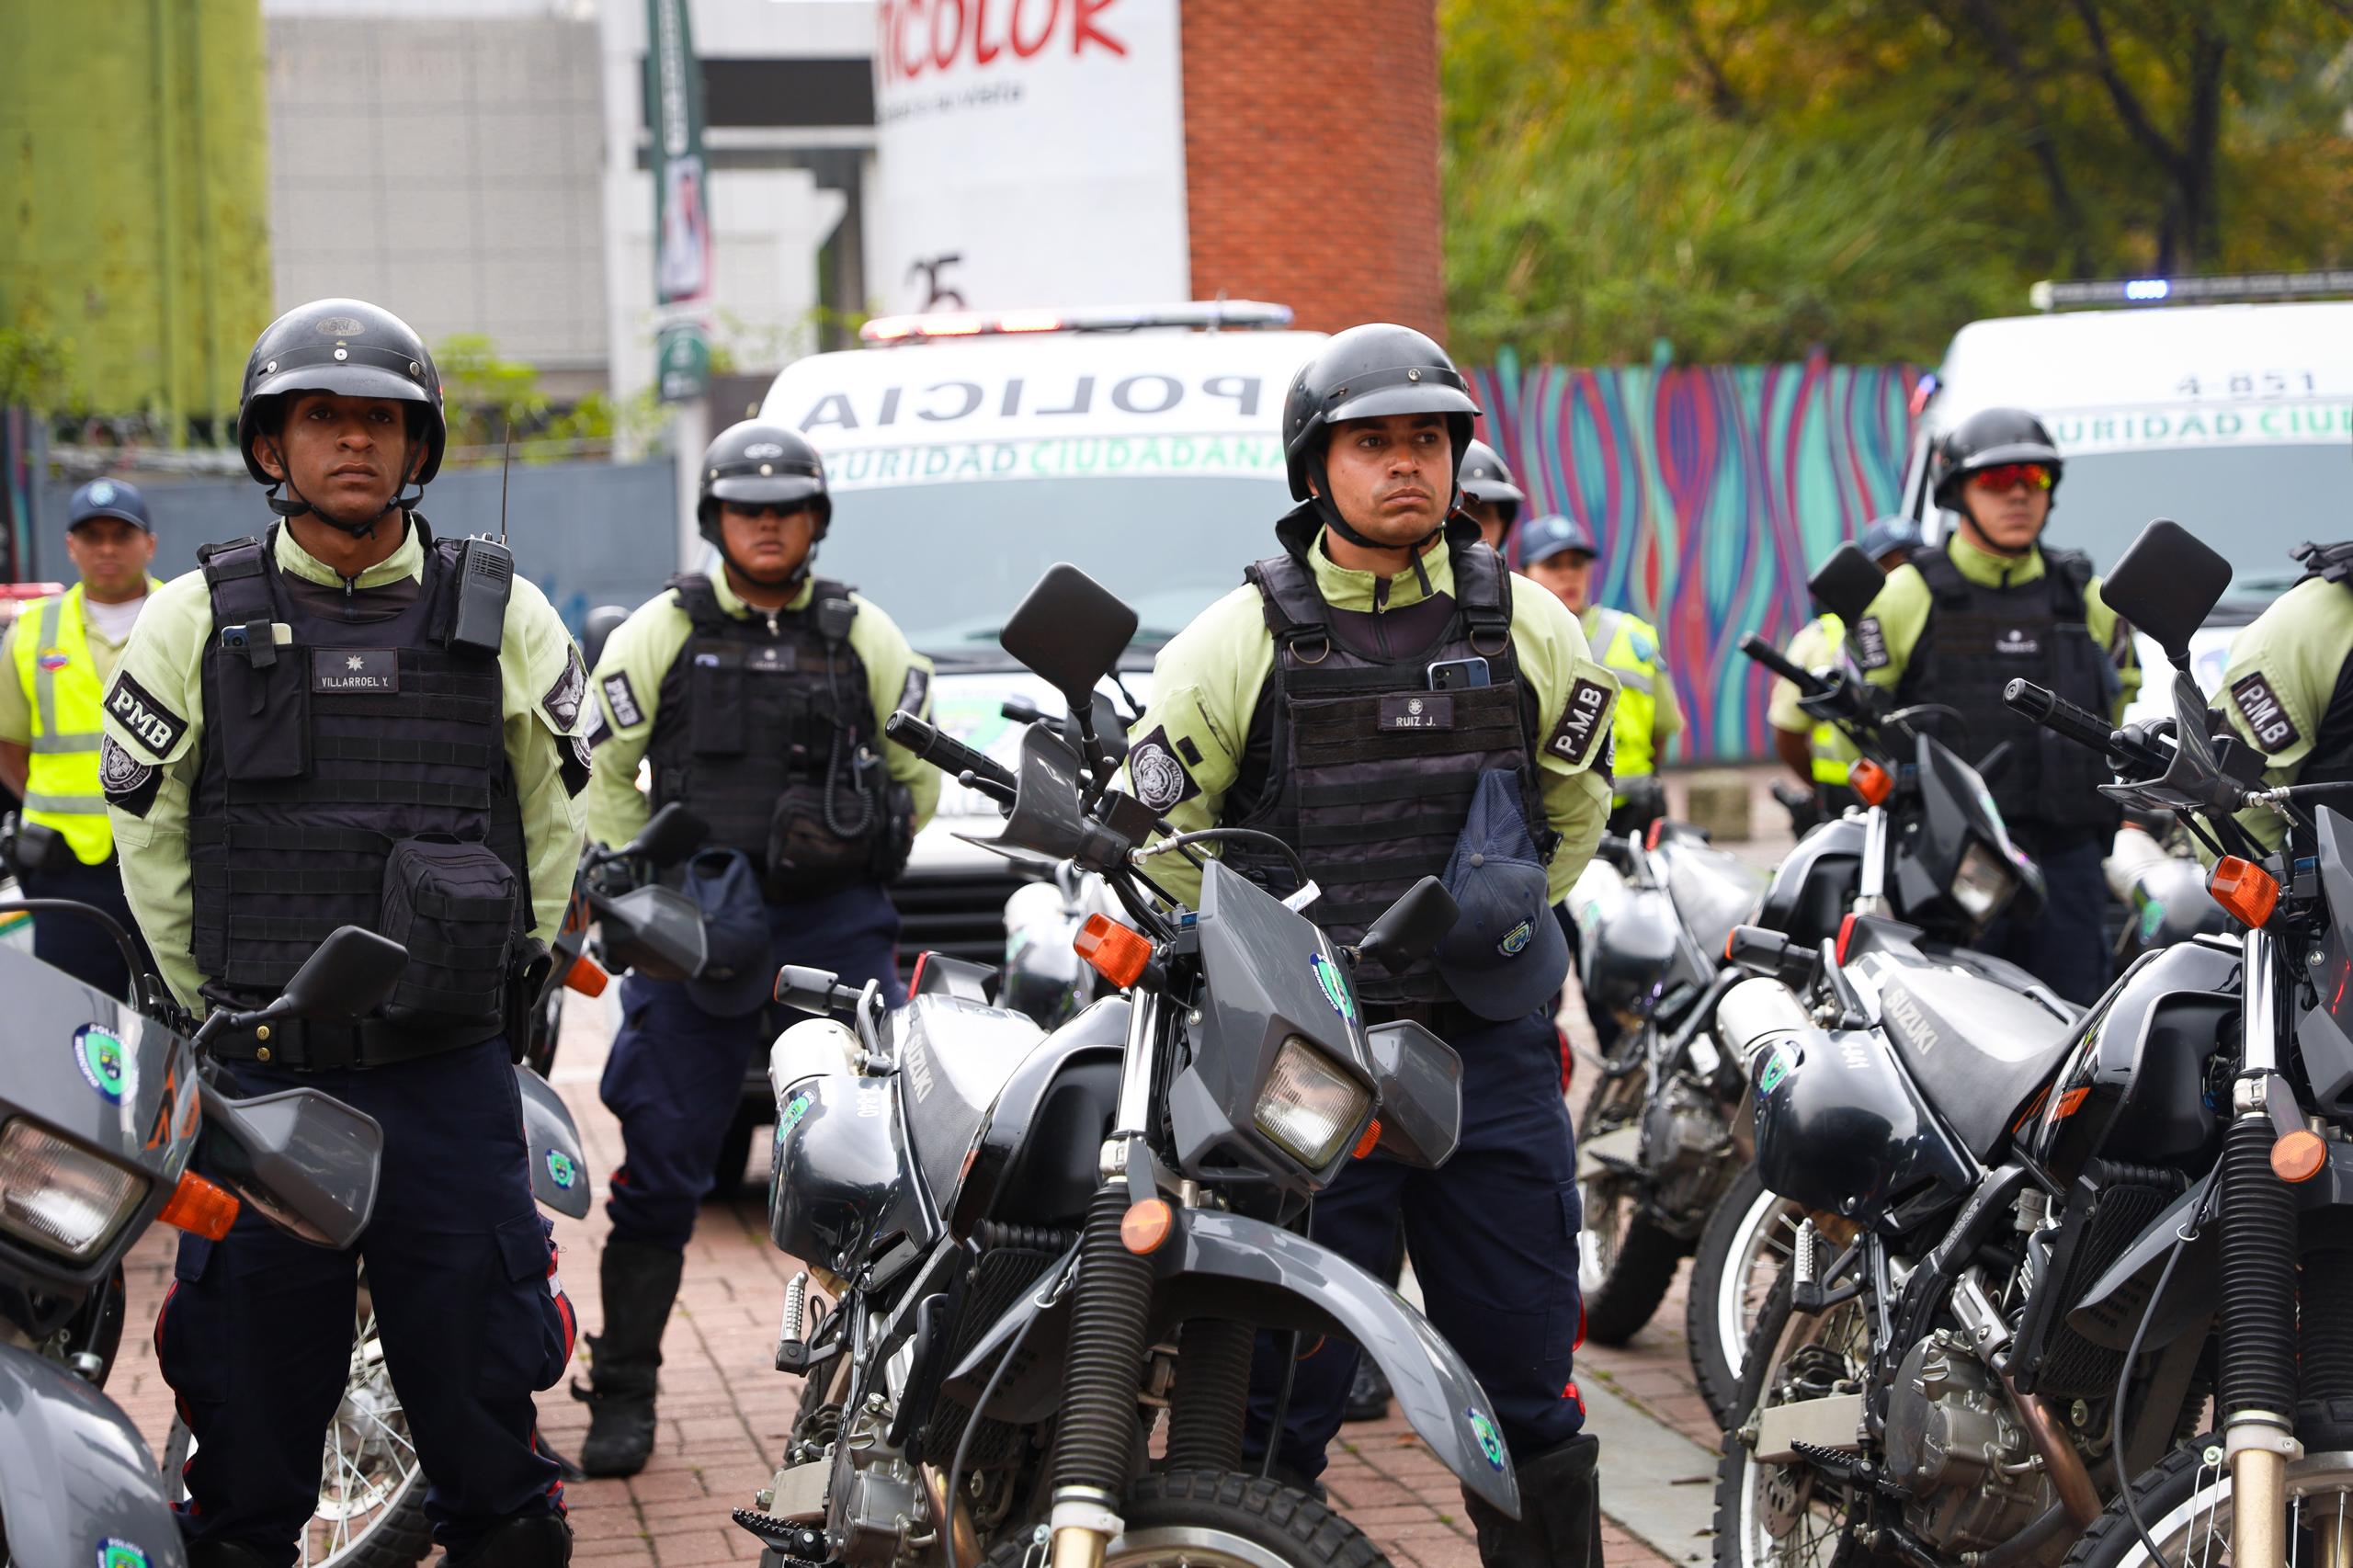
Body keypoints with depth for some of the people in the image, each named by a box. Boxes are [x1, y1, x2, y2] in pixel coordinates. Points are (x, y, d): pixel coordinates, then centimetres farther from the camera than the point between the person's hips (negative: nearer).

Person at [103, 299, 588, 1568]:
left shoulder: (502, 616, 5)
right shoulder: (196, 620, 3)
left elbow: (555, 810, 16)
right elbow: (147, 825, 10)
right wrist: (210, 1005, 8)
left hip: (451, 1074, 0)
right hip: (259, 1076, 0)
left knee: (479, 1368, 7)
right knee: (248, 1368, 6)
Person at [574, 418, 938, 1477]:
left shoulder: (862, 636, 10)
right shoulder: (662, 634, 6)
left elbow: (919, 770, 17)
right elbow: (601, 774, 8)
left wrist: (861, 856, 6)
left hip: (839, 924, 1)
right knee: (660, 1163, -1)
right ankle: (622, 1396, 7)